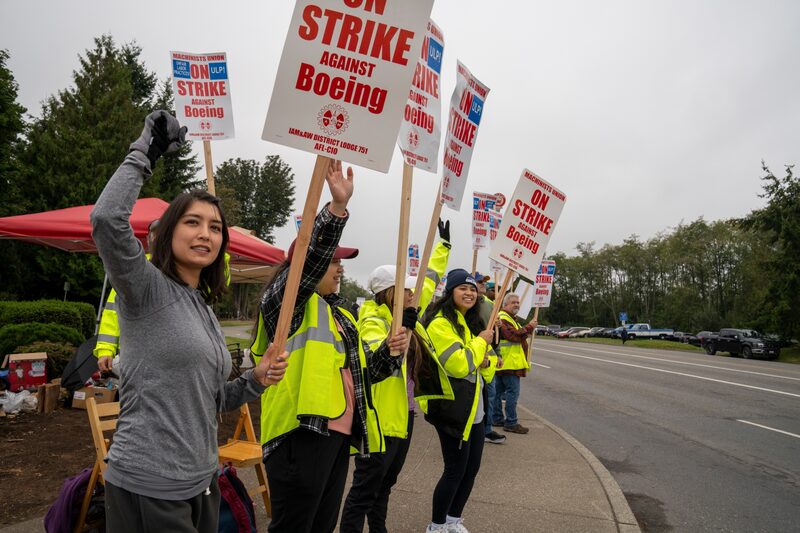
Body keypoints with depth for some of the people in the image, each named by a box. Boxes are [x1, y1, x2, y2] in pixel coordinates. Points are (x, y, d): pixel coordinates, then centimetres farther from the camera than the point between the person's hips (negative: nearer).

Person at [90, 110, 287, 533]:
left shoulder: (204, 309, 11)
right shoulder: (148, 288, -10)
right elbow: (106, 219, -30)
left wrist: (254, 381, 0)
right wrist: (144, 152, -18)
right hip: (148, 488, -7)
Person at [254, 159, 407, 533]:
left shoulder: (339, 312, 19)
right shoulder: (285, 301, -5)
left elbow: (359, 371, 21)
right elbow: (311, 258, -26)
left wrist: (390, 352, 2)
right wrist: (337, 208, -35)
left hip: (339, 433, 9)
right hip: (301, 433, -8)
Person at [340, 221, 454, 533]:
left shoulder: (407, 315, 7)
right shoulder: (372, 322, -16)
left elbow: (429, 281, 19)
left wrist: (444, 244, 22)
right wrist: (399, 330, -49)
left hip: (404, 413, 9)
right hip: (380, 416, -9)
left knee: (386, 482, 21)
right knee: (366, 487, 1)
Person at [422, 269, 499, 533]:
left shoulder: (473, 322, 13)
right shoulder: (440, 323, -16)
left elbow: (490, 359, 16)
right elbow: (459, 365, -24)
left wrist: (486, 360, -7)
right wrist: (481, 341, -12)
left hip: (474, 407, 9)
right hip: (451, 407, -9)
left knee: (472, 467, 15)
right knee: (456, 469, 0)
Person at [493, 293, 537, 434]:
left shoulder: (510, 318, 23)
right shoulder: (503, 318, -14)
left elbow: (518, 335, 28)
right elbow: (514, 335, -23)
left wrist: (527, 329, 11)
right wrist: (529, 327, -16)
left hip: (504, 363, 11)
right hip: (509, 363, -11)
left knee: (499, 390, 13)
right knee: (513, 391, -9)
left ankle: (497, 419, 20)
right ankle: (511, 423, -6)